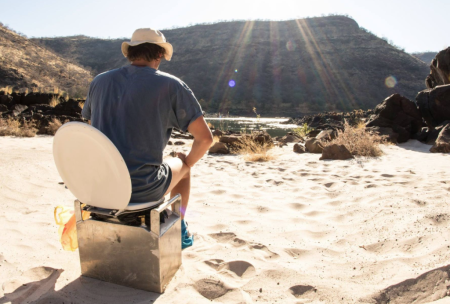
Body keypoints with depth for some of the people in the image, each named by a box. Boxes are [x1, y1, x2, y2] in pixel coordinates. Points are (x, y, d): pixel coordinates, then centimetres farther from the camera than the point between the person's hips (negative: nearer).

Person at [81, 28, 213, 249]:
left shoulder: (99, 81, 5)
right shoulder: (171, 86, -9)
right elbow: (205, 138, -8)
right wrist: (187, 163, 11)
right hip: (143, 191, -5)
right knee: (181, 164, 26)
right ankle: (179, 230, 40)